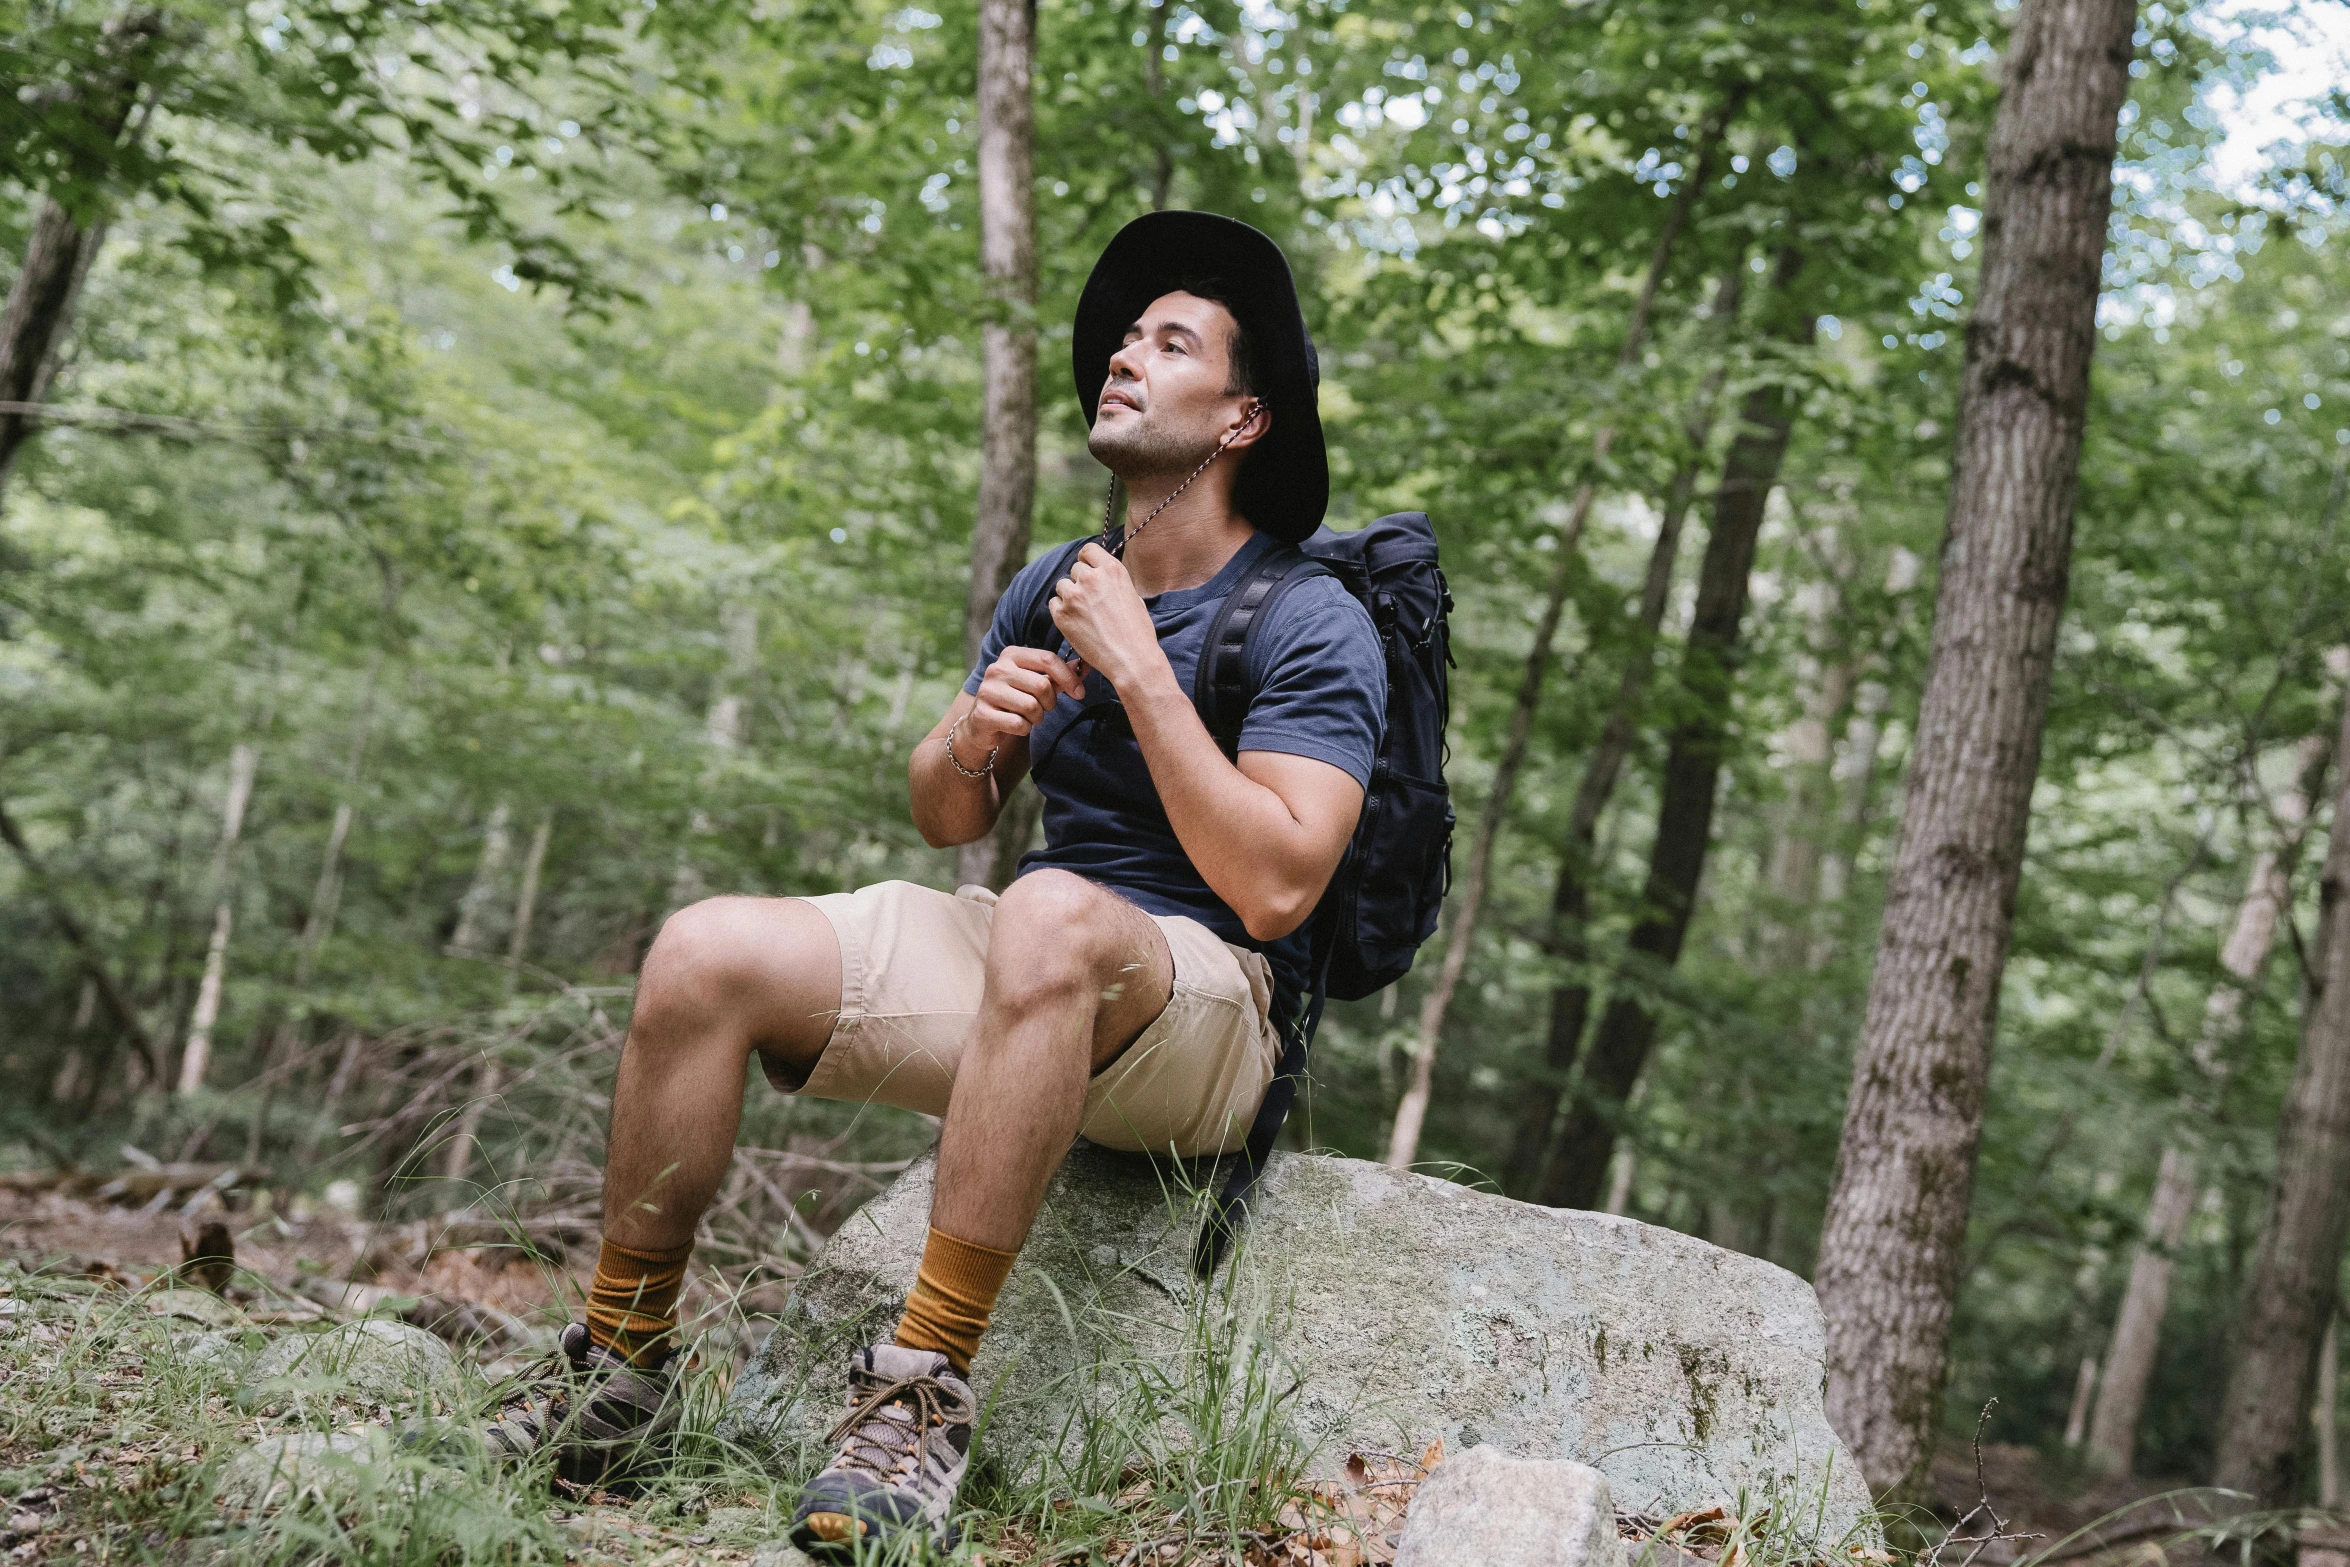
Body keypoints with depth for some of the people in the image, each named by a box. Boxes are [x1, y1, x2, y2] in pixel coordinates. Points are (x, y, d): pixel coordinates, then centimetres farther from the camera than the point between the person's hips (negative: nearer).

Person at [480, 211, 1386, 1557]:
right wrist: (974, 736, -7)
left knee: (1050, 918, -41)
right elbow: (945, 820, 17)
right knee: (705, 955, -14)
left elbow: (1272, 886, -20)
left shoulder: (1313, 624, -9)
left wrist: (1139, 669, -21)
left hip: (1214, 1011, -6)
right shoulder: (1051, 589, 12)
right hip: (1032, 978, 6)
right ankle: (624, 1362, -3)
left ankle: (925, 1391, -37)